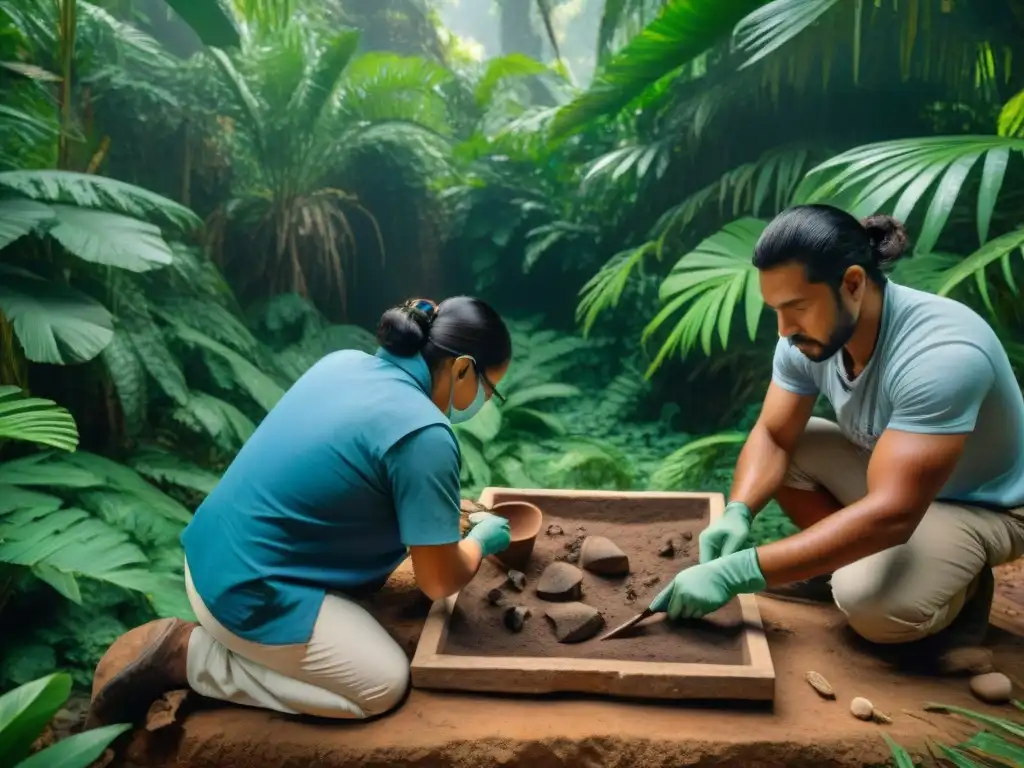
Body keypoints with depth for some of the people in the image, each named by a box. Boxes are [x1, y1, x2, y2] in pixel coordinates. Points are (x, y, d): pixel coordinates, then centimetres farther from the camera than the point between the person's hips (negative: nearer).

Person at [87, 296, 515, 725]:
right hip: (245, 593, -9)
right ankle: (189, 655, 0)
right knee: (386, 686, -1)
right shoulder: (424, 436, -21)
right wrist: (481, 540, 6)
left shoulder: (342, 362, 4)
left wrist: (445, 512, 21)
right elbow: (439, 581, -15)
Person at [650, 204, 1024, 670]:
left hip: (982, 504, -6)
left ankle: (958, 588, 2)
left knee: (872, 606, -31)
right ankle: (844, 562, 5)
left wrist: (738, 573, -46)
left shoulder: (941, 354, -38)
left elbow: (891, 515, -43)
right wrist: (736, 514, -32)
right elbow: (772, 435, -9)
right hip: (891, 472, 7)